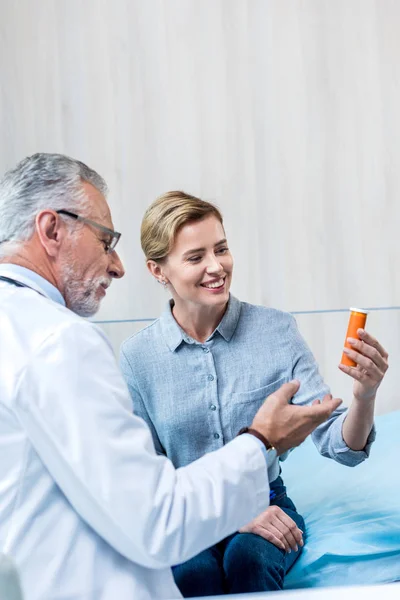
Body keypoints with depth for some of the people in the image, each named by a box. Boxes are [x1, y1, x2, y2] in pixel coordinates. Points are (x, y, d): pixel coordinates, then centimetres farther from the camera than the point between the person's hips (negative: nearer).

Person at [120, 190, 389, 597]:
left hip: (267, 506, 1)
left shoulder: (277, 330, -6)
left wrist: (364, 396, -29)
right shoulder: (136, 357, -8)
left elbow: (337, 445, -8)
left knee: (248, 556, -31)